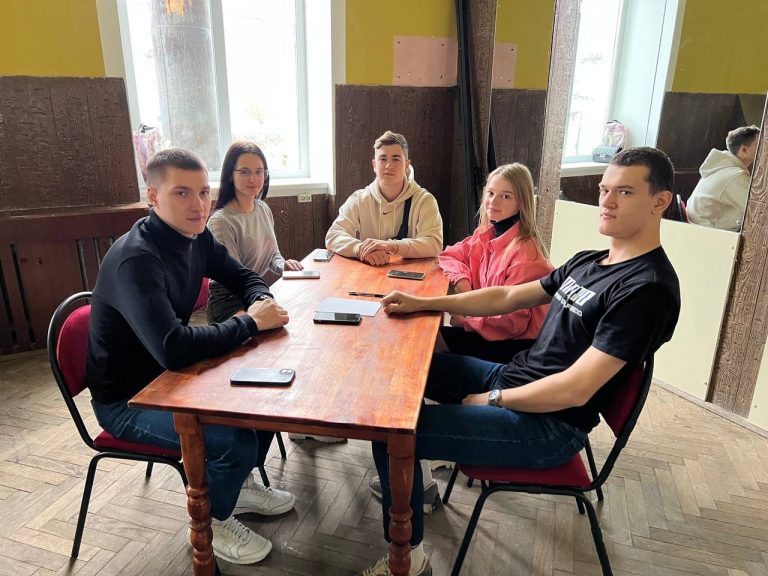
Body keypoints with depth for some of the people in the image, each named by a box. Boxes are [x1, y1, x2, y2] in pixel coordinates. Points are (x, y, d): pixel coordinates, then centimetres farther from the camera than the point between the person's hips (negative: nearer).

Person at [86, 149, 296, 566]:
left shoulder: (195, 236, -5)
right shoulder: (135, 260, -31)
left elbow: (242, 276, 9)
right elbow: (174, 348, -41)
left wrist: (261, 302, -14)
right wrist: (250, 323, -29)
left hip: (169, 375, 8)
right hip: (126, 400, -8)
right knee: (236, 439, -24)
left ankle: (239, 483, 25)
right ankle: (211, 522, 9)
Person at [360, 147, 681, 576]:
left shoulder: (647, 288, -20)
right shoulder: (589, 261, 8)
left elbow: (575, 390, -25)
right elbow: (506, 297, 11)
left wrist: (492, 400, -12)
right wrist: (422, 303, 4)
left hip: (548, 425, -9)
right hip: (514, 377, 9)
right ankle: (405, 477, 29)